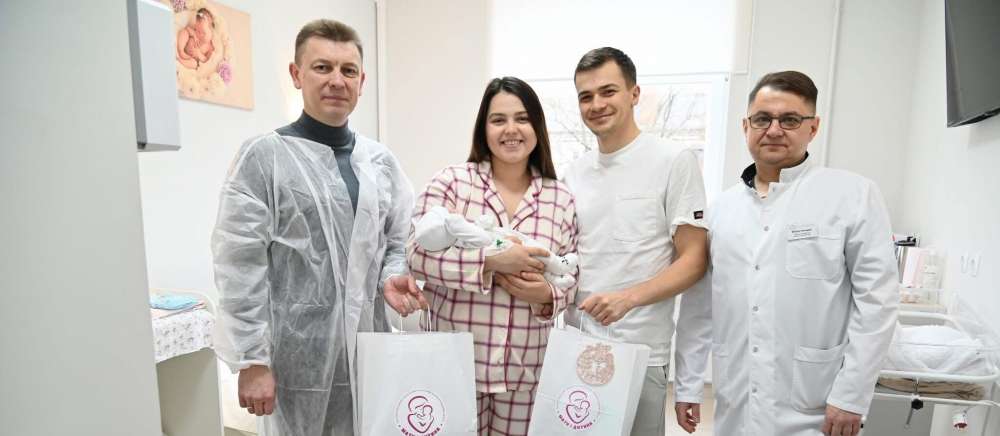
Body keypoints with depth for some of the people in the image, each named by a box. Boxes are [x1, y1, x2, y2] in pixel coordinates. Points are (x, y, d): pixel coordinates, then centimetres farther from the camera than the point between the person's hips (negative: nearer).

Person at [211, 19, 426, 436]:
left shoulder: (381, 160, 7)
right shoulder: (262, 157, -6)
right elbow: (240, 267, -9)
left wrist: (392, 277, -8)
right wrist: (252, 360, -11)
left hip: (370, 350, 4)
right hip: (297, 356, -4)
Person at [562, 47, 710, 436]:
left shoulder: (675, 160, -6)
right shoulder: (574, 172, 8)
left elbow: (694, 259, -9)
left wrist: (628, 298, -22)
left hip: (639, 349, -4)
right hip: (576, 343, 5)